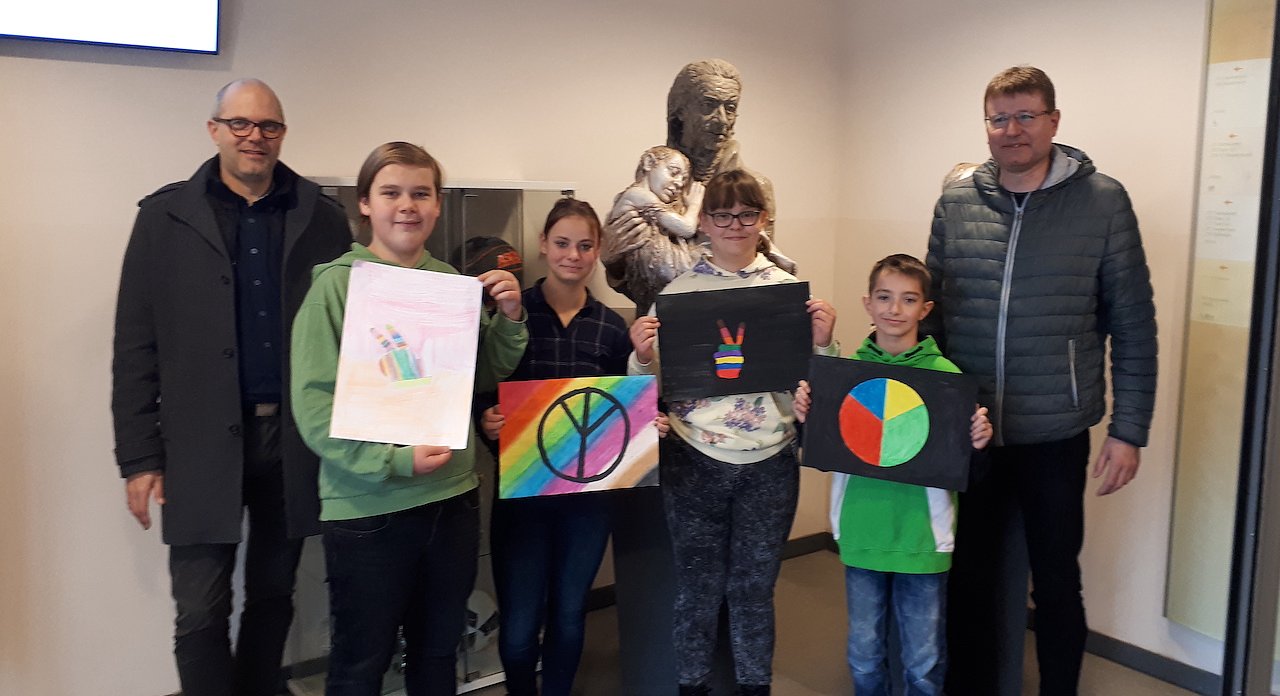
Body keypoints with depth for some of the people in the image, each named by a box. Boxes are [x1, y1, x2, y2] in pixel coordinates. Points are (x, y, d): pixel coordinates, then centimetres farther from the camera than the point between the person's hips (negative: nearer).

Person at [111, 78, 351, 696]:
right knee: (200, 612, 2)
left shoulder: (322, 219, 4)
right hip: (202, 444, -1)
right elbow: (135, 347, 1)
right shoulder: (165, 216, 2)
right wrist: (140, 457, -3)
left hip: (293, 440, 1)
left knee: (273, 598, 13)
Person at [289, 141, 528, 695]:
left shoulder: (452, 282, 5)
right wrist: (395, 462, -22)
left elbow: (485, 376, 13)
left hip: (453, 497, 4)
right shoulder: (336, 284, -8)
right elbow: (315, 405, -13)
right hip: (366, 509, -4)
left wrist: (509, 318, -4)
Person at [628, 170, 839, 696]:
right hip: (695, 461, 0)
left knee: (754, 590, 14)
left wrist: (824, 342, -15)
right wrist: (641, 355, -18)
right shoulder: (678, 292, 0)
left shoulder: (789, 289, 2)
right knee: (697, 590, 11)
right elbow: (651, 384, 2)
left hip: (770, 463, 1)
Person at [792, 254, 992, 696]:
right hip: (861, 533, 2)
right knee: (864, 655, 18)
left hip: (922, 538, -2)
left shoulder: (945, 373, -7)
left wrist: (978, 442, -22)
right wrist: (807, 416, -14)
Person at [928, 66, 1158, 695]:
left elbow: (1133, 326, -3)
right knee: (968, 581, 15)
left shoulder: (1103, 201, -4)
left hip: (1055, 435, -2)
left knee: (1056, 584, 13)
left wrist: (1128, 430, -5)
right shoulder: (955, 202, 3)